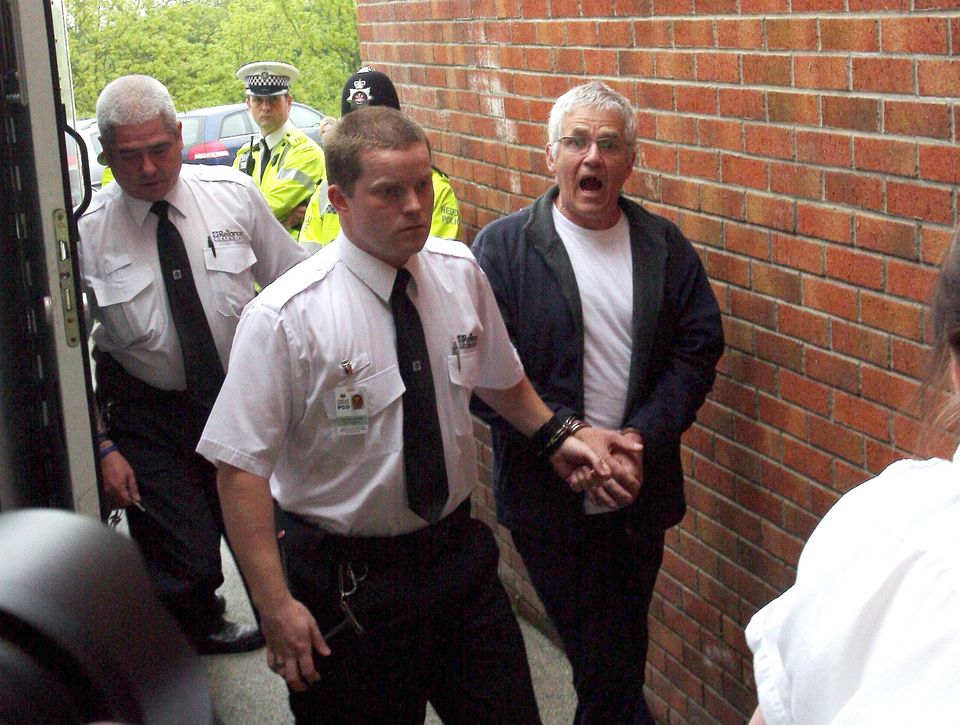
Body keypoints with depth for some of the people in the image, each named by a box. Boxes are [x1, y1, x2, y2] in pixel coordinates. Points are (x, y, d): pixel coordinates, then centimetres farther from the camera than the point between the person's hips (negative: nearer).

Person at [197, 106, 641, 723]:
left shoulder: (461, 273, -3)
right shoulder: (286, 317, -19)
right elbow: (242, 467, -17)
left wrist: (557, 435, 4)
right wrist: (277, 606, -19)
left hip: (461, 553, 4)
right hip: (348, 577, -4)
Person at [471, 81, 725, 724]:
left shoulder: (665, 246, 4)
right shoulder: (502, 247, -6)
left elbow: (698, 349, 1)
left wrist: (643, 437, -12)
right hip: (549, 496, -3)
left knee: (623, 645, 17)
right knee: (604, 657, -1)